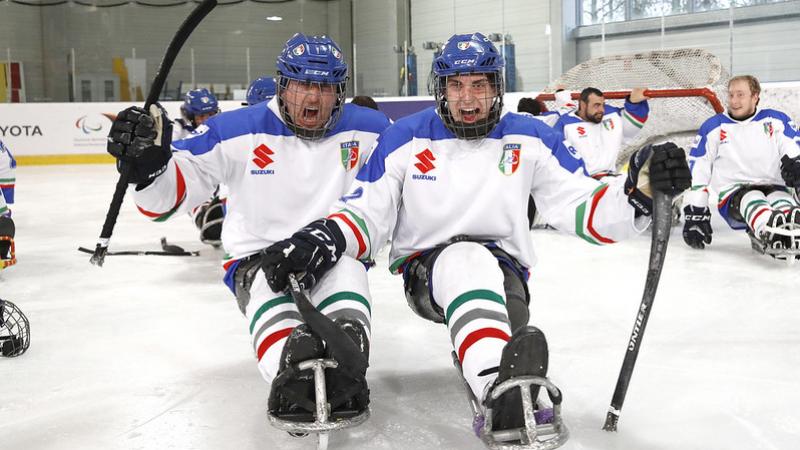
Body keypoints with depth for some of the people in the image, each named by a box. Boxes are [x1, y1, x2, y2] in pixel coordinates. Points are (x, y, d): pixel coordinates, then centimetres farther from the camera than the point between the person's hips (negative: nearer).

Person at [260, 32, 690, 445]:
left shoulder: (530, 138, 2)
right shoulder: (405, 138, 1)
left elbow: (586, 209, -3)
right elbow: (364, 211, 0)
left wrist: (640, 186, -23)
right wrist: (320, 238, -22)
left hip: (502, 266, 5)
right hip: (426, 268, -4)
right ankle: (499, 386, -64)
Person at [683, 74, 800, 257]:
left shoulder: (776, 121, 12)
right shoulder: (713, 127, 11)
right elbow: (696, 171, 7)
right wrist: (695, 214, 0)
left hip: (773, 188, 2)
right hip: (732, 196, -2)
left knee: (782, 200, -35)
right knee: (751, 199, -37)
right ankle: (769, 231, -70)